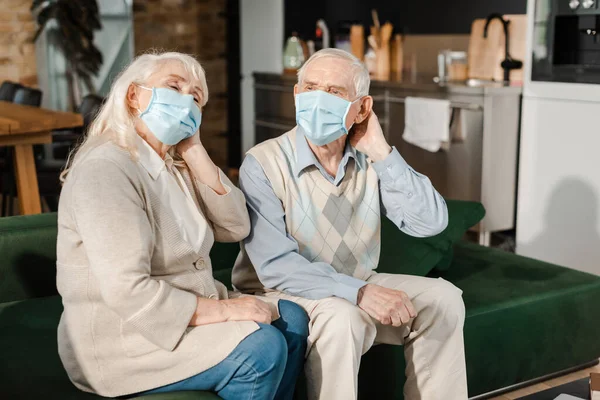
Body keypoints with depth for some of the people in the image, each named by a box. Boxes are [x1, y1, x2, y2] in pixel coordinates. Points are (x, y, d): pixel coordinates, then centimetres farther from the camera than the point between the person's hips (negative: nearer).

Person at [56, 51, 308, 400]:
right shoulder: (105, 170, -20)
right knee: (262, 346, -21)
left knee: (291, 319, 3)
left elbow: (236, 228, 2)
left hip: (181, 311, 9)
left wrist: (196, 154, -4)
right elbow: (128, 291, -28)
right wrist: (221, 310, -23)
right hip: (120, 338, -9)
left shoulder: (176, 166, 10)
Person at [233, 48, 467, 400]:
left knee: (442, 297, -8)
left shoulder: (371, 159, -2)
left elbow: (431, 223, -13)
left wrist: (382, 153, -19)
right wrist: (359, 292, -36)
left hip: (357, 287, 6)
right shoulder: (263, 164, -18)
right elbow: (276, 266, -26)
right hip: (280, 293, -5)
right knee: (342, 317, -33)